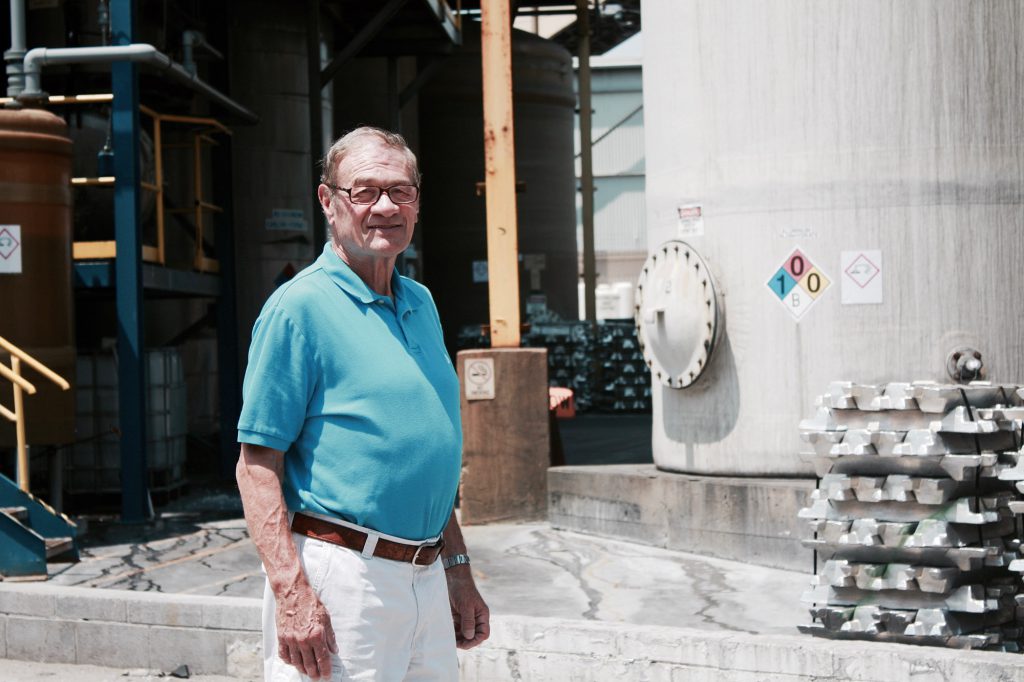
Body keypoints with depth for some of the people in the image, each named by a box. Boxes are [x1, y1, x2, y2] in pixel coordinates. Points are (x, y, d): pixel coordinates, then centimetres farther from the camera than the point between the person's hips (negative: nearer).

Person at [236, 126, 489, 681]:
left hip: (425, 577, 7)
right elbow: (257, 465, -13)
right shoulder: (299, 307, -9)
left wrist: (458, 572, 19)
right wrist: (291, 592, -21)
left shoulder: (421, 304, 14)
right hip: (338, 578, -7)